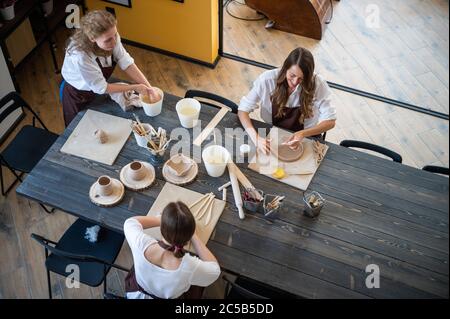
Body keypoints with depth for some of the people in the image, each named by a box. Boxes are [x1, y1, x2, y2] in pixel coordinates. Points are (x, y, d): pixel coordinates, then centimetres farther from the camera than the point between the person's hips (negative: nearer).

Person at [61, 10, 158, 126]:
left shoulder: (112, 37, -27)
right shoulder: (80, 56, -42)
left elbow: (127, 64, -23)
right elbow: (101, 88, -31)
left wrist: (149, 88, -32)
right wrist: (135, 87, -27)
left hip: (98, 90, 5)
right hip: (78, 96, -5)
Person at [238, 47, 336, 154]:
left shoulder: (317, 83, -17)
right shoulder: (268, 79, -19)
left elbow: (330, 121, -13)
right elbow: (243, 110, -16)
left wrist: (302, 134, -33)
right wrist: (256, 138, -34)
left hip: (306, 138, -1)